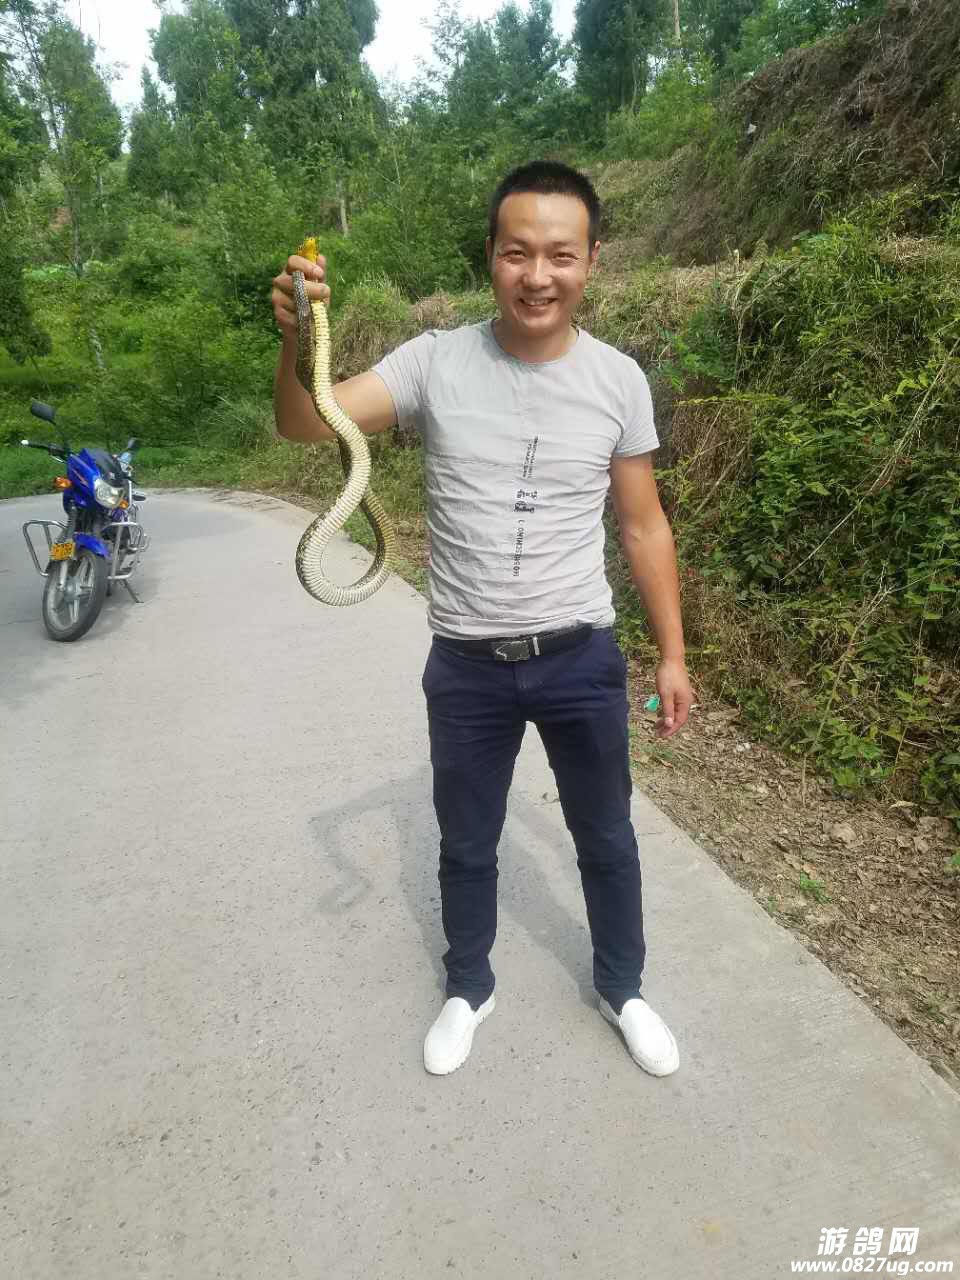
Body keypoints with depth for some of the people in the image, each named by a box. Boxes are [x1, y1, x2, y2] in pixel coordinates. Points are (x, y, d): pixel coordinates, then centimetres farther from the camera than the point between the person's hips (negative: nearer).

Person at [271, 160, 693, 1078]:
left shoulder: (618, 380, -3)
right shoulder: (435, 362, -7)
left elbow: (643, 527, 3)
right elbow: (305, 426, -16)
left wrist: (673, 654, 4)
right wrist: (296, 340, -37)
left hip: (581, 661, 1)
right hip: (466, 667, 0)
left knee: (605, 839, 19)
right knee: (466, 847, 19)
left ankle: (620, 988, 48)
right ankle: (468, 989, 48)